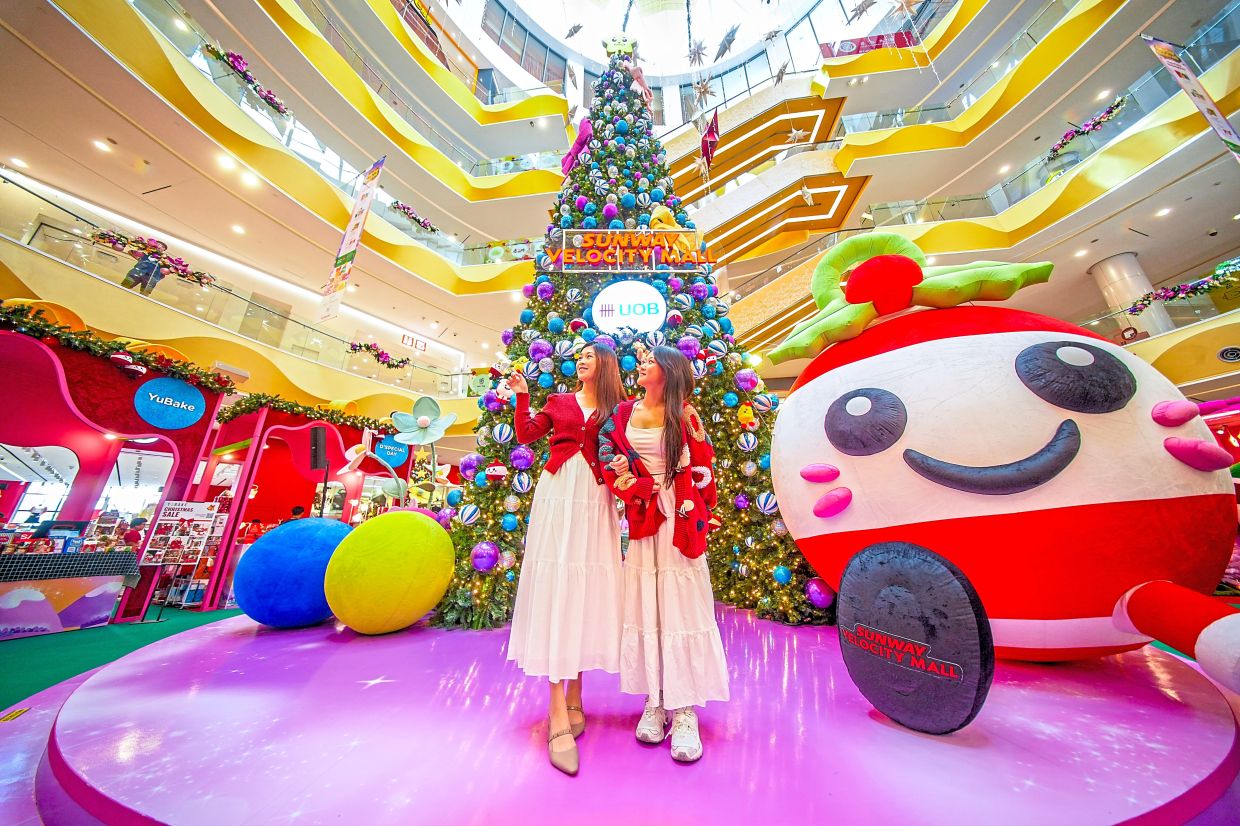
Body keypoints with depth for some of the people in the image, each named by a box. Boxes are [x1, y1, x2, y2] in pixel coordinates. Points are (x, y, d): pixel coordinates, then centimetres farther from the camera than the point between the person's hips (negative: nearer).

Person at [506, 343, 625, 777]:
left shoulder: (616, 409, 9)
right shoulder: (559, 402, 14)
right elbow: (525, 435, 8)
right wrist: (522, 396, 4)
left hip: (595, 500, 0)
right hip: (557, 495, 0)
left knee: (585, 587, 5)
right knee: (554, 586, -3)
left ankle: (573, 696, 23)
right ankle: (559, 712, 3)